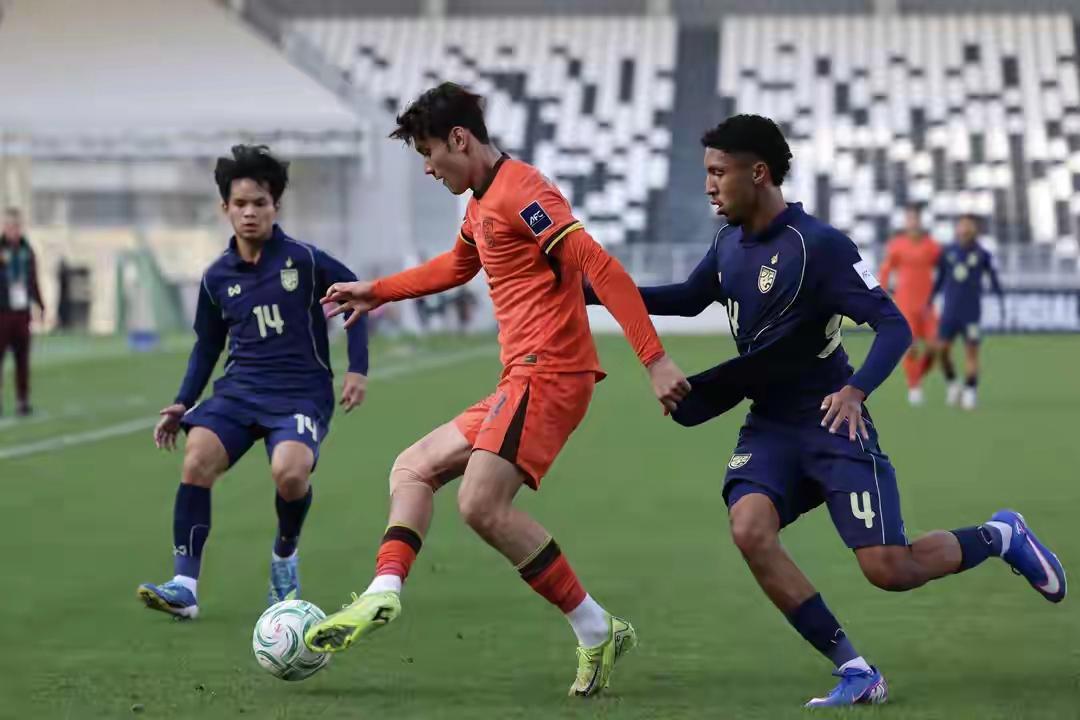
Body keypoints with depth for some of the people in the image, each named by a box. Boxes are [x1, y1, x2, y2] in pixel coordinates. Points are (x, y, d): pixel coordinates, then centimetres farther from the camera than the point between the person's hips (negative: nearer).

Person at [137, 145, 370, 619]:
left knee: (289, 471, -31)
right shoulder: (217, 278, 7)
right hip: (240, 389, 3)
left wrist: (358, 370, -1)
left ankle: (285, 554, 4)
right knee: (197, 457, -24)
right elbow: (208, 345, 20)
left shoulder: (304, 260, -4)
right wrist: (183, 404, 10)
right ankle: (184, 586, -20)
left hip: (301, 392, -3)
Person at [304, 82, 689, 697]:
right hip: (521, 381, 11)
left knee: (482, 503, -21)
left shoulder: (520, 191, -12)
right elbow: (457, 267, 44)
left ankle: (597, 632, -15)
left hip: (547, 372, -11)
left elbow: (601, 268, -20)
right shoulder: (482, 203, 20)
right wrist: (377, 292, 48)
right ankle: (384, 594, -4)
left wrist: (655, 359, -27)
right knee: (414, 468, 12)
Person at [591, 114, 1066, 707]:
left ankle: (1000, 537, 20)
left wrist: (856, 390, -35)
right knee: (749, 530, -22)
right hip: (769, 428, 6)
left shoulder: (818, 245, -18)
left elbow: (893, 326, -19)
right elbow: (690, 298, 24)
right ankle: (855, 673, -13)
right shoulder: (729, 244, 4)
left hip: (831, 423, -6)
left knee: (889, 569, -13)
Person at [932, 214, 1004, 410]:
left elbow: (993, 279, 4)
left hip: (971, 311, -2)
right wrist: (928, 302, 14)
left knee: (971, 349, -6)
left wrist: (1001, 301, -3)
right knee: (943, 348, -3)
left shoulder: (982, 255, 0)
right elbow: (940, 280, 15)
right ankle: (952, 383, 17)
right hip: (950, 311, 2)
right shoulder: (948, 253, 6)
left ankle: (970, 391, 0)